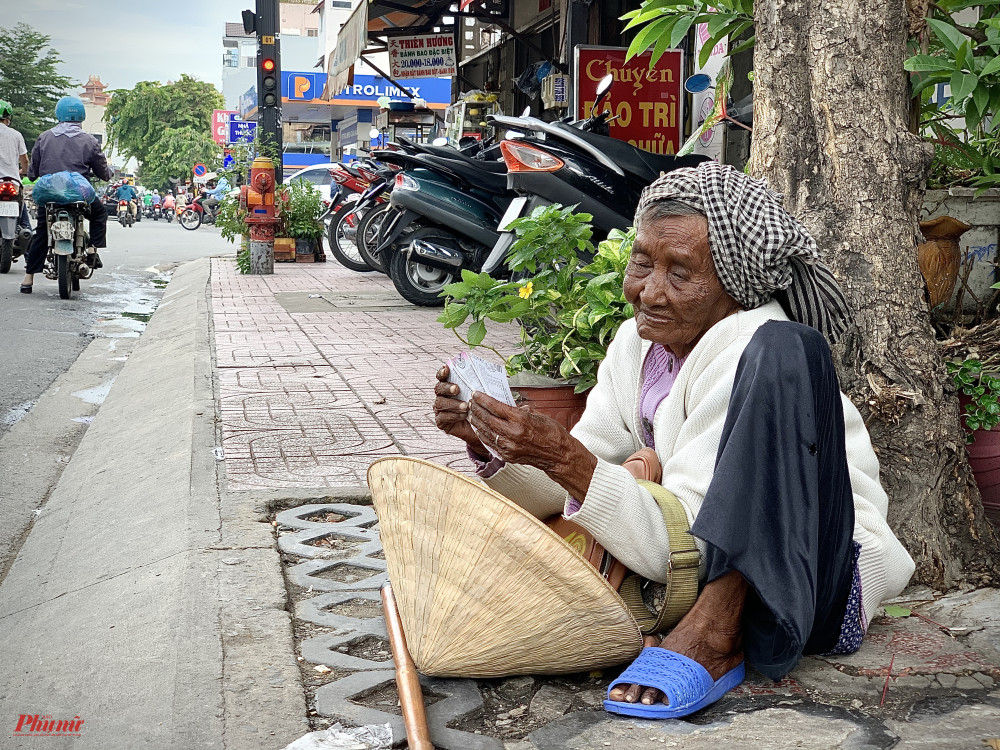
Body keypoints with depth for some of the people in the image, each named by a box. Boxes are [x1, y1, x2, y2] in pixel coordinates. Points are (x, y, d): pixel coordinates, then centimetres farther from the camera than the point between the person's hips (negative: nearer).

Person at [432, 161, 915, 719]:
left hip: (817, 584, -7)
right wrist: (487, 443, -16)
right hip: (698, 579, 7)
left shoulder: (754, 347, -19)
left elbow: (680, 546, -24)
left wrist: (565, 459, -34)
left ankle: (718, 633, -28)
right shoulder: (637, 342, 4)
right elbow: (558, 496, 3)